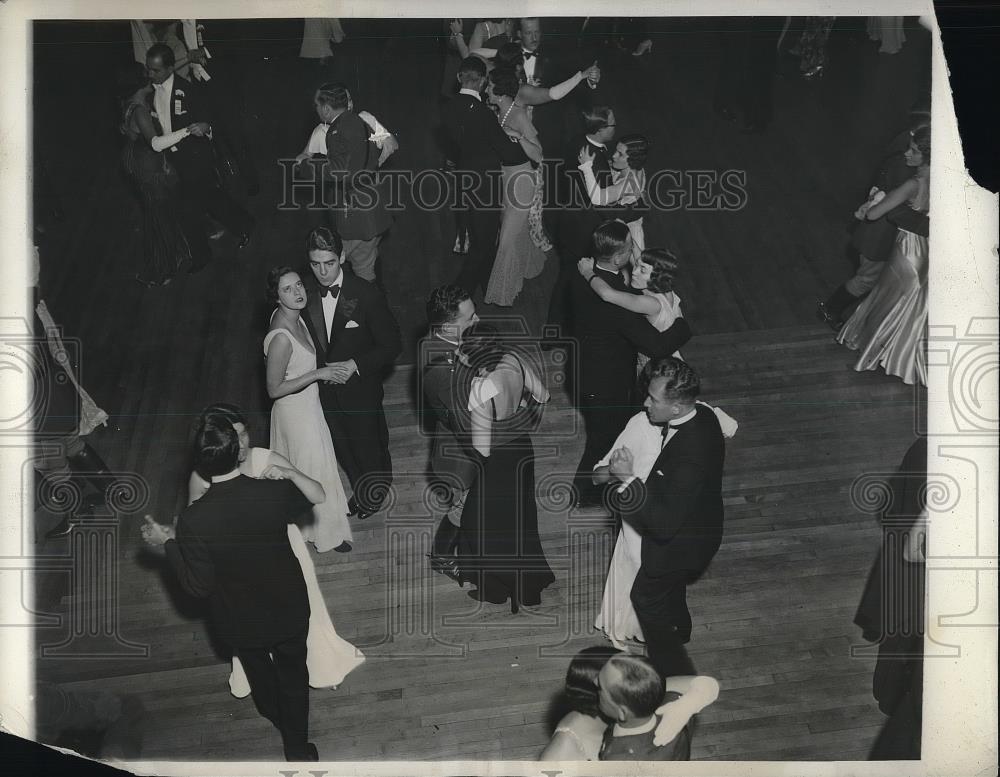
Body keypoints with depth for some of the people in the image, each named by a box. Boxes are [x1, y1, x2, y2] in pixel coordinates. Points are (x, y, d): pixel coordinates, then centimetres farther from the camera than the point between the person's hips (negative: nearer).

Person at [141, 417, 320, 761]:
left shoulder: (193, 519, -32)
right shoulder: (275, 492, -27)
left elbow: (198, 586, -20)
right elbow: (302, 502, 0)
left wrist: (168, 543, -11)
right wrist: (286, 474, 17)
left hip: (240, 620, 0)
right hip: (288, 609, 0)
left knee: (258, 668, 33)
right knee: (293, 675, 24)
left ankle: (274, 714, 61)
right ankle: (297, 748, 40)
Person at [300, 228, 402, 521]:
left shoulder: (367, 296, -26)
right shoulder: (305, 291, -14)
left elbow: (391, 345, -17)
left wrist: (355, 364, -26)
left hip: (361, 389, -4)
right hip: (325, 390, 4)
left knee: (369, 446, 19)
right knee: (342, 446, 25)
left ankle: (376, 492, 50)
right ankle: (360, 490, 53)